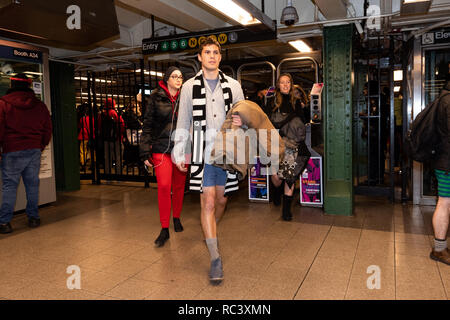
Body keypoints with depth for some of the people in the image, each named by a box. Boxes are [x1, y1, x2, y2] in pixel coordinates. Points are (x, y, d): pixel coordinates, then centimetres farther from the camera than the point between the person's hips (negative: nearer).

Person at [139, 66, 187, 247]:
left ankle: (176, 218, 30)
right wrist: (145, 152, -5)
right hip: (161, 148, -2)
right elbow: (147, 125, 1)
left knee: (179, 185, 9)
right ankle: (164, 229, -2)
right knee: (163, 186, -11)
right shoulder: (155, 98, 3)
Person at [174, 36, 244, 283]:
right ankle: (215, 258, 0)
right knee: (208, 202, -7)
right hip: (203, 152, -2)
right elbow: (183, 122, 8)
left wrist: (241, 122, -8)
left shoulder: (233, 85, 7)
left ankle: (209, 231, 43)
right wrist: (179, 153, 6)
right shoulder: (190, 86, 4)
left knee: (221, 200, 13)